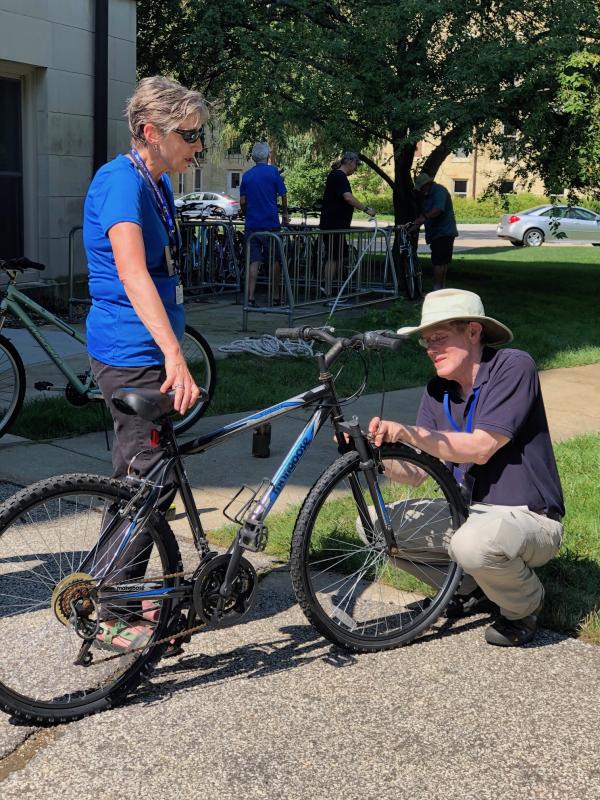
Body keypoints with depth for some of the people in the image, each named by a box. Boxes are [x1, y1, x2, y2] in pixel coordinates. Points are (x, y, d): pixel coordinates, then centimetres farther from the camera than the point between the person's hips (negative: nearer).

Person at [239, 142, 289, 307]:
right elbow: (283, 196, -1)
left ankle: (251, 298, -5)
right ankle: (276, 297, 16)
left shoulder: (247, 175, 7)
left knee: (254, 261, 2)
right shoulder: (273, 171, -4)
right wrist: (285, 214, 14)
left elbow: (242, 202, 7)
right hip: (271, 223, -3)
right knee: (274, 261, 9)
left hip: (251, 224, 3)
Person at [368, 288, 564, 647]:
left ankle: (526, 604, -3)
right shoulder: (438, 390, 4)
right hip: (467, 510, 7)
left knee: (474, 543, -39)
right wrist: (377, 447, -21)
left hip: (528, 518, -7)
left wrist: (408, 433, -31)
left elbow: (480, 448, -25)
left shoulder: (514, 366, -15)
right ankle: (470, 588, 14)